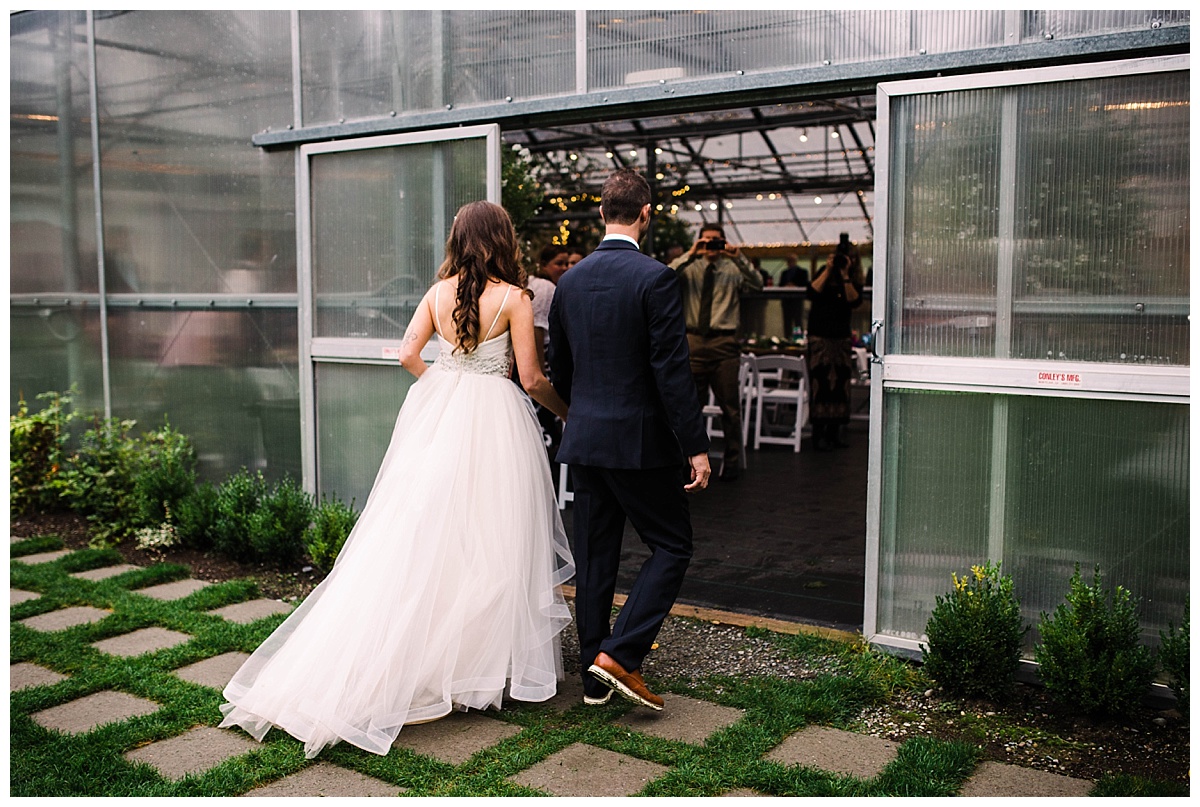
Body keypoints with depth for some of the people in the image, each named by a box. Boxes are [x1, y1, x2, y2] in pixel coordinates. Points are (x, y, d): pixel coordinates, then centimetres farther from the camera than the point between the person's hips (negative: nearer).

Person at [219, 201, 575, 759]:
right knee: (486, 537, 4)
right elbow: (531, 379, -6)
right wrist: (565, 410, 12)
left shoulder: (439, 291, 5)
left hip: (437, 413, 5)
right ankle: (482, 655, 15)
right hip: (494, 419, -4)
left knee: (420, 532, 9)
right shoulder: (513, 298, -7)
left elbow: (408, 356, 4)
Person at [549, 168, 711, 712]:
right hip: (641, 441, -6)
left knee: (594, 557, 12)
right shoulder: (654, 278, -14)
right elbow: (672, 371, -17)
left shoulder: (570, 280, 5)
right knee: (672, 547, 9)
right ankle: (620, 653, -2)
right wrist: (695, 447, -12)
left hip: (584, 441, 6)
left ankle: (594, 678, 21)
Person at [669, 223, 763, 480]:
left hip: (724, 342, -1)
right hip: (694, 341, 1)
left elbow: (757, 284, -10)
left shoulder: (733, 270, 6)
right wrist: (690, 254, -18)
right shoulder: (690, 268, 7)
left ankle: (731, 461, 15)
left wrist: (738, 258, -19)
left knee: (730, 406, 4)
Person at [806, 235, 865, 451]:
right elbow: (812, 293, -15)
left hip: (842, 336, 3)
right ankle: (819, 432, -7)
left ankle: (836, 430, 9)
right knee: (821, 381, -9)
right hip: (819, 334, -3)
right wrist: (828, 270, -16)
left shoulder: (855, 279, 4)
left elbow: (855, 301, -12)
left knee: (841, 381, 2)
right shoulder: (824, 272, 0)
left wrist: (845, 276, -17)